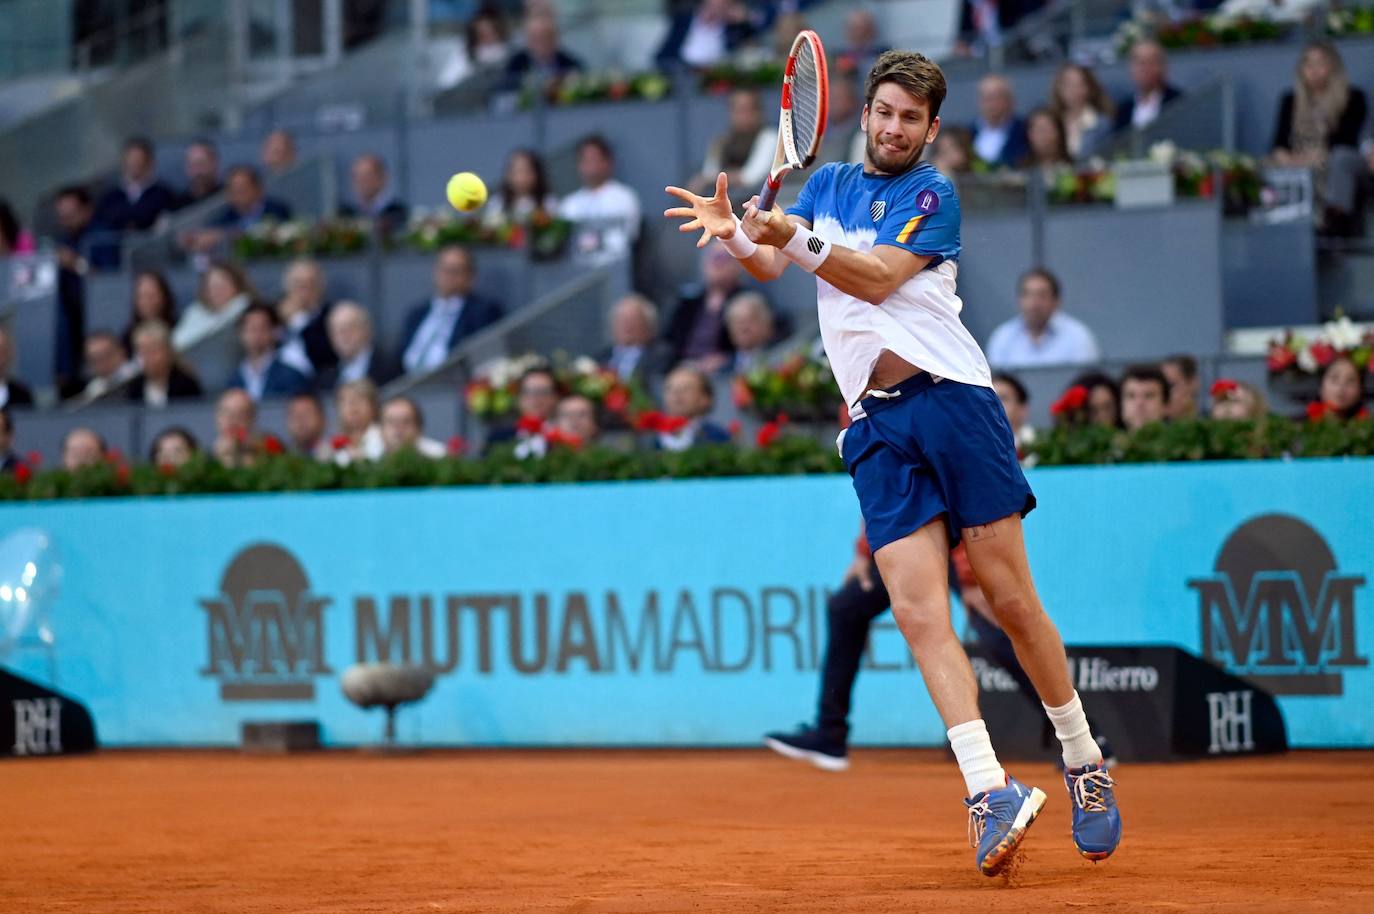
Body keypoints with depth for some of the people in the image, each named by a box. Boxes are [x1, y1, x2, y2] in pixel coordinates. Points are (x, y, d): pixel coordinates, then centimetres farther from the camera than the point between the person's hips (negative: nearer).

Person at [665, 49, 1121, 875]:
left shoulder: (933, 194, 4)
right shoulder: (829, 184, 20)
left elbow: (877, 277, -10)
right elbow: (770, 263, 10)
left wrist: (796, 237, -22)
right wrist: (738, 234, -11)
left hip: (952, 398, -4)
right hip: (875, 426, 4)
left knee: (1010, 598, -4)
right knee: (918, 609, -12)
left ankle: (1085, 762, 12)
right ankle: (990, 791, -18)